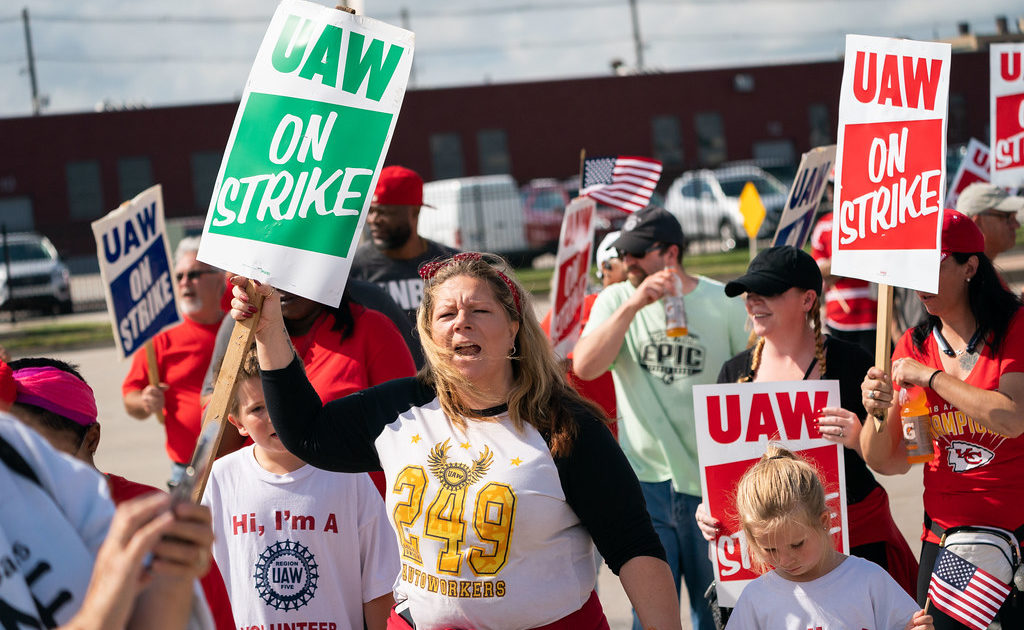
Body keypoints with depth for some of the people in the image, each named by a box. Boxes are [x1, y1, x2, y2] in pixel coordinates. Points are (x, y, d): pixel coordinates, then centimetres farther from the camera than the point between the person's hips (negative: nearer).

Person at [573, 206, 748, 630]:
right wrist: (633, 304, -22)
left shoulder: (723, 304, 0)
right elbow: (584, 367, -13)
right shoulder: (615, 300, 3)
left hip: (711, 481, 0)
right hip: (646, 480, 0)